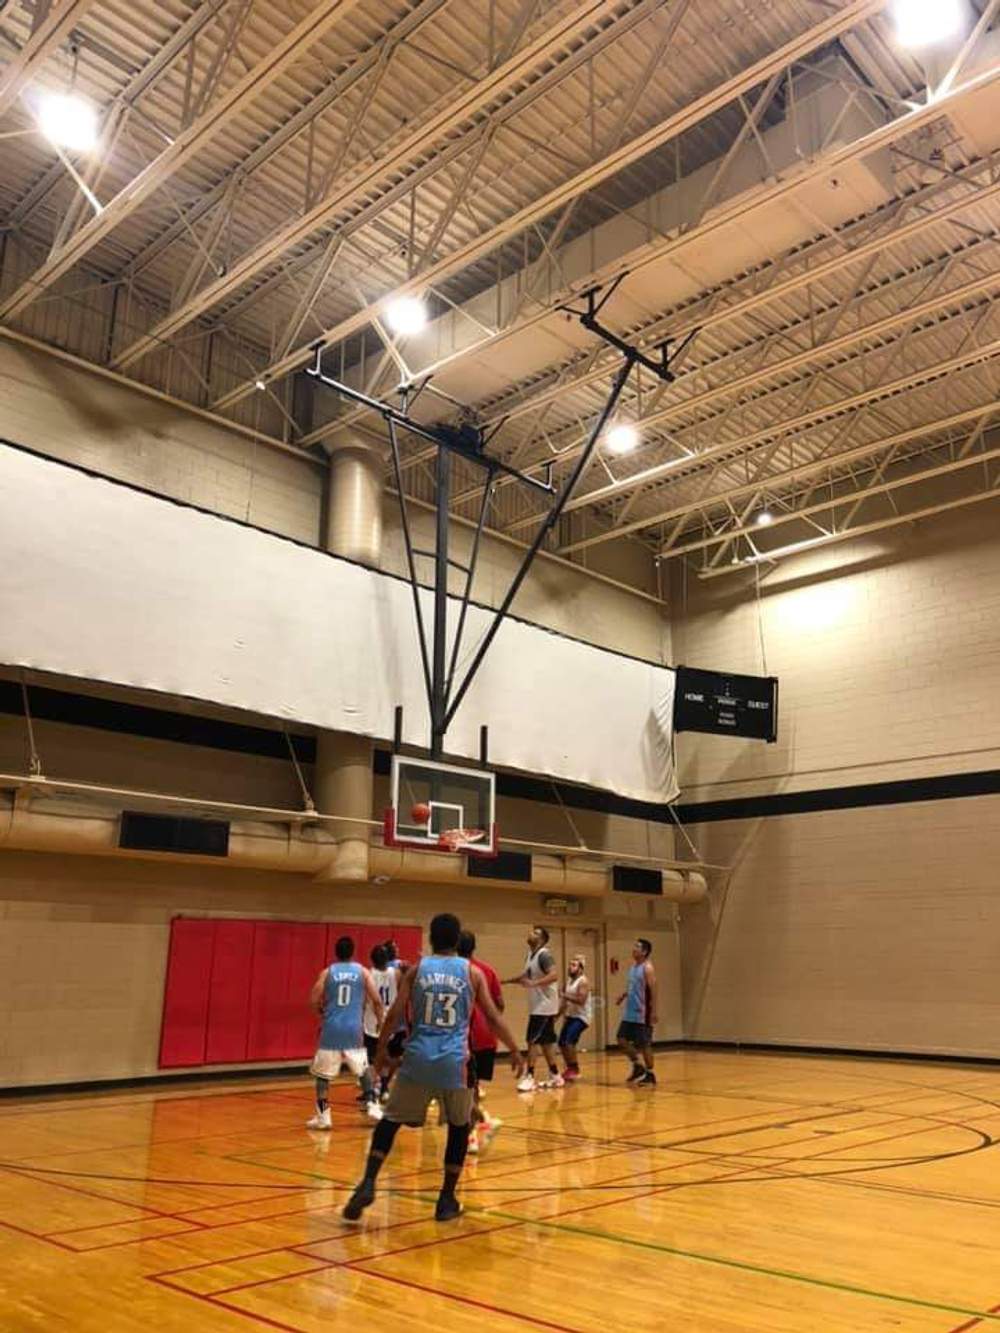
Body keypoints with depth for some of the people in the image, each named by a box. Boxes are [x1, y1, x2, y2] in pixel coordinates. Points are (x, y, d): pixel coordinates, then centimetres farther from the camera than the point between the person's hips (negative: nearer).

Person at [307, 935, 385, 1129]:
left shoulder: (327, 972, 3)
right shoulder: (362, 971, 4)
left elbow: (314, 1000, -2)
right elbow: (376, 1000, 0)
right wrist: (381, 1022, 14)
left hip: (331, 1029, -1)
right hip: (354, 1029, 1)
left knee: (322, 1074, 9)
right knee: (364, 1070, 21)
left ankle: (323, 1117, 4)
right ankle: (372, 1106, 13)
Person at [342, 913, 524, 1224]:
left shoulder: (417, 970, 4)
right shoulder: (472, 972, 4)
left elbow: (394, 1015, 3)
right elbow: (493, 1018, 5)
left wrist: (380, 1050, 17)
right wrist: (514, 1051, 17)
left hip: (417, 1059, 1)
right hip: (454, 1062, 0)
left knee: (390, 1121, 15)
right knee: (459, 1127, 18)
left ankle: (367, 1184, -1)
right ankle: (447, 1200, 18)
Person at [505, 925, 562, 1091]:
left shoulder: (544, 955, -17)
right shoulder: (530, 955, 12)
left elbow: (554, 975, -30)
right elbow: (526, 976, 26)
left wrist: (534, 983, -38)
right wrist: (505, 981, 22)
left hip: (544, 1006, -9)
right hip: (538, 1006, 9)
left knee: (533, 1041, -9)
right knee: (546, 1041, 13)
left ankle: (529, 1077, -5)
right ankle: (555, 1076, 21)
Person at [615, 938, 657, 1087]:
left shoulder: (647, 968, -14)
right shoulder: (633, 966, 12)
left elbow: (653, 991, -17)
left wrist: (653, 1013, -21)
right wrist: (624, 994, 7)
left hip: (642, 1015, -9)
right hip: (629, 1014, 9)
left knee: (644, 1044, -1)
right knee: (621, 1040, 7)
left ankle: (649, 1075, 12)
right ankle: (638, 1066, 20)